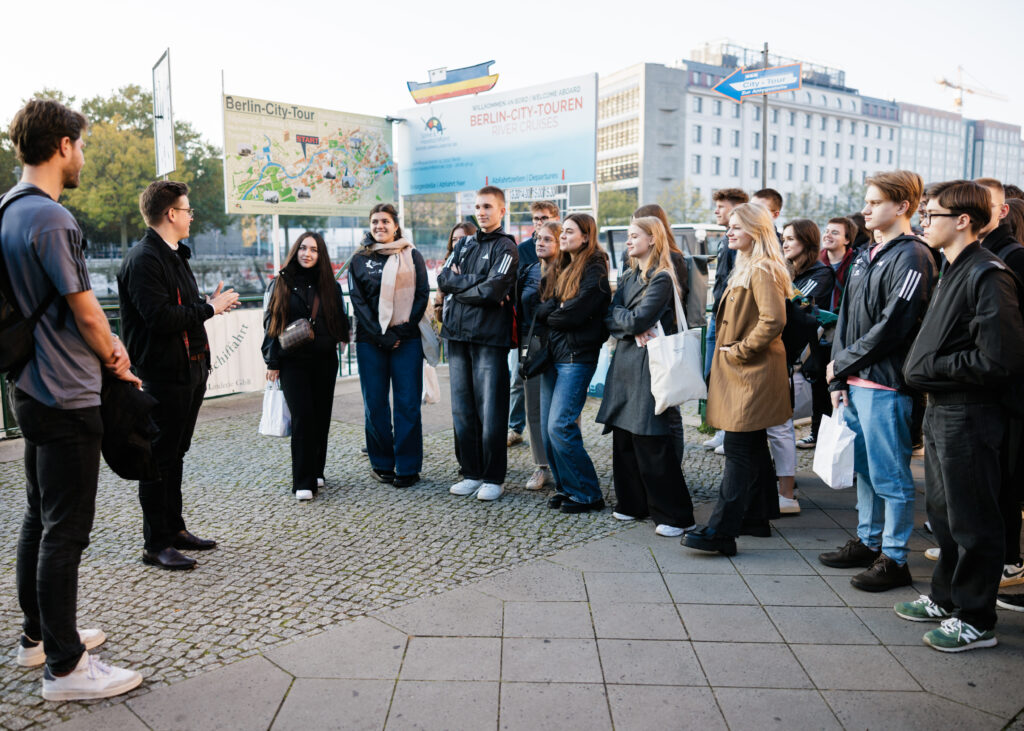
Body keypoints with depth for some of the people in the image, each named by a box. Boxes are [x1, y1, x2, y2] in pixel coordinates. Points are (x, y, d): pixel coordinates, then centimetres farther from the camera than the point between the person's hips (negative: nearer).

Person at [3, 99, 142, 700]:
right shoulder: (50, 217, -18)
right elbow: (85, 312, -16)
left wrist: (106, 345, 4)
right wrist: (113, 358, 2)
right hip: (68, 397, -10)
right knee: (65, 531, -2)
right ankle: (65, 666, 8)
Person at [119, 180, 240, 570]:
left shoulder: (175, 255, 18)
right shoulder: (143, 258, -15)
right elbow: (160, 317, -25)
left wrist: (209, 301, 4)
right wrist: (210, 308, -15)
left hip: (190, 368, 10)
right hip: (164, 372, -10)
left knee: (175, 453, 17)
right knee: (160, 457, -2)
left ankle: (175, 529, 29)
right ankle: (156, 544, 8)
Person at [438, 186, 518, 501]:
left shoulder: (506, 248, -1)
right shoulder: (464, 244, 19)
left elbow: (492, 291, -15)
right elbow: (443, 279, 5)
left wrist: (459, 285, -3)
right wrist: (476, 281, -9)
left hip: (489, 337, -6)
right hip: (458, 334, 6)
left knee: (491, 411, -3)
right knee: (462, 409, 9)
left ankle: (493, 478, 8)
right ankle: (471, 473, 20)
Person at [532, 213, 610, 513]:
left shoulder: (594, 270, -7)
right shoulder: (559, 269, 18)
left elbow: (575, 313, -16)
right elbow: (539, 303, 8)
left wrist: (545, 313, -1)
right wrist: (555, 308, -10)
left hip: (577, 356, -8)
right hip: (552, 353, 8)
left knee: (560, 426, -12)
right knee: (547, 428, 7)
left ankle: (588, 494, 1)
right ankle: (565, 487, 20)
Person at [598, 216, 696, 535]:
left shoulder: (661, 279, -8)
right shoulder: (628, 276, 16)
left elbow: (638, 319, -17)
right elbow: (610, 319, 7)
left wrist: (617, 314, 2)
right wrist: (632, 329, -12)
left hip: (648, 362, -8)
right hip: (624, 361, 8)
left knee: (651, 441, -8)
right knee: (623, 435, 10)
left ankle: (675, 514, -1)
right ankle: (633, 503, 22)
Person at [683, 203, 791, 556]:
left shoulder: (762, 270, -14)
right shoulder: (745, 268, 18)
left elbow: (773, 321, -25)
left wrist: (739, 351, -18)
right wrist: (727, 349, 14)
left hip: (752, 374, -11)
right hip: (743, 372, 11)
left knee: (738, 451, -10)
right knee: (753, 447, 16)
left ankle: (721, 531, -8)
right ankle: (758, 517, 27)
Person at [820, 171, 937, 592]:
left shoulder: (911, 256, -11)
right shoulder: (866, 257, 16)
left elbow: (893, 325, -19)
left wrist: (842, 362, -10)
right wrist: (838, 379, 9)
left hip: (885, 385, -9)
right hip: (856, 382, 9)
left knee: (890, 475, 1)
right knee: (864, 468, 18)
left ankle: (894, 559, 13)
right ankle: (867, 543, 31)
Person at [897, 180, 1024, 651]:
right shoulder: (953, 272, 13)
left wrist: (931, 369, -14)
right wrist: (922, 369, 5)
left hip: (968, 417, -9)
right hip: (941, 411, 9)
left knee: (971, 522, 3)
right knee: (943, 514, 19)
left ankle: (976, 620, 17)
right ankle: (946, 598, 34)